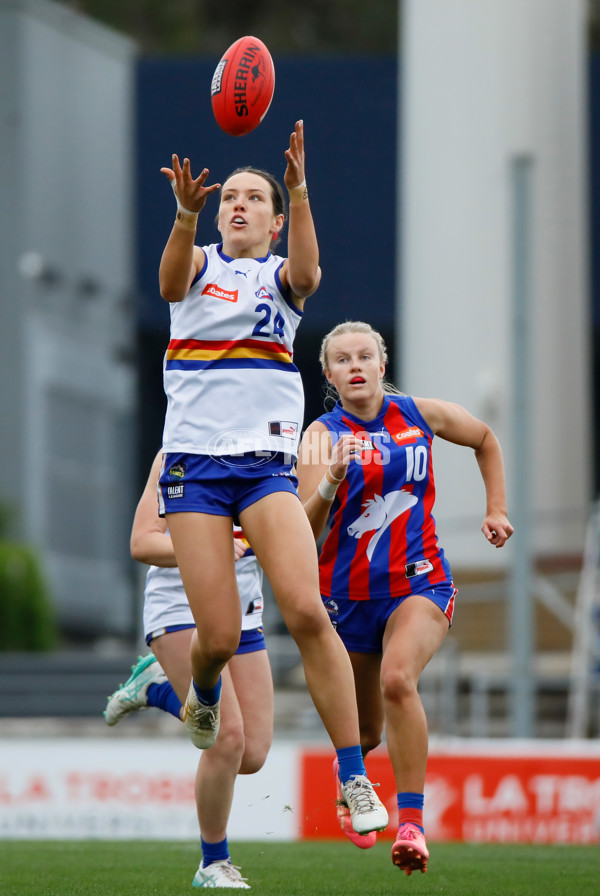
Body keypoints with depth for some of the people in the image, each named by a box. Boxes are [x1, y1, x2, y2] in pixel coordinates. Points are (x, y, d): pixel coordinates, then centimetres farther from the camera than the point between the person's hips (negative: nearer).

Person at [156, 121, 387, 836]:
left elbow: (306, 274, -17)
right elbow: (172, 278, -16)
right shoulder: (201, 266, 10)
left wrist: (300, 195, -33)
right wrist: (186, 213, -36)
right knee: (219, 636, -8)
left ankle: (354, 777, -12)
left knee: (306, 612, -18)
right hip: (193, 461, 0)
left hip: (266, 462, 0)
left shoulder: (280, 275, 9)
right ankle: (202, 695, 30)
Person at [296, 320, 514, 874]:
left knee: (397, 679, -31)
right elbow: (305, 531, -17)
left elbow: (485, 439, 22)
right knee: (365, 731, 11)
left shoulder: (422, 415, 1)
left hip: (420, 583, -1)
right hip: (348, 593, 1)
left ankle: (412, 823, -30)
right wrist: (332, 480, -34)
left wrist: (496, 509, 16)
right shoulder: (324, 435, -6)